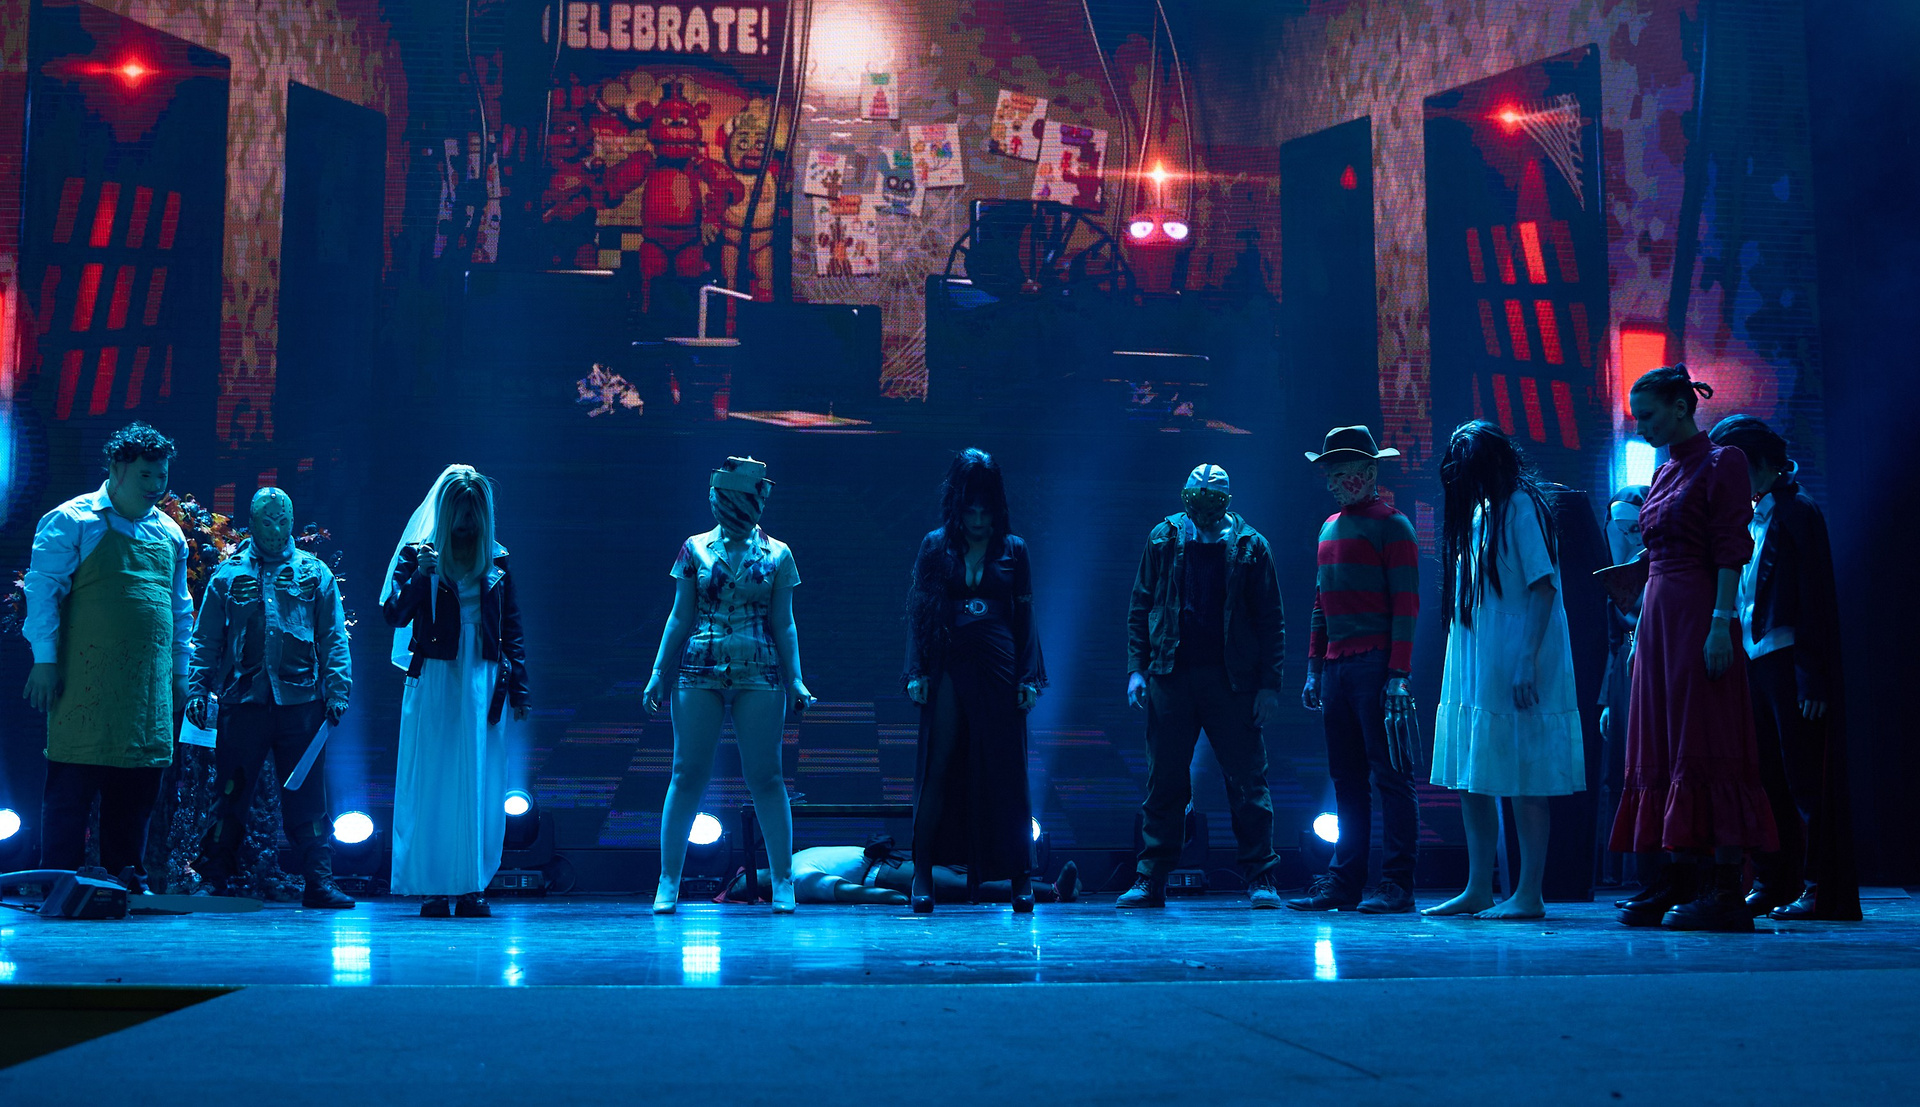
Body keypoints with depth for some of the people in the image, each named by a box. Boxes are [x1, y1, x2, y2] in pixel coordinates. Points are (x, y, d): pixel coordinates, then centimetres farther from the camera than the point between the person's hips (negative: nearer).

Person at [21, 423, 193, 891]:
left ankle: (126, 880, 14)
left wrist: (179, 671, 18)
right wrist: (45, 659, -11)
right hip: (87, 680, -6)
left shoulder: (169, 533, 17)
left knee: (137, 789, 7)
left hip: (149, 686, 6)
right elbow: (42, 588, -5)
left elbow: (180, 609, 23)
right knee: (71, 785, -4)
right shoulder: (71, 521, -1)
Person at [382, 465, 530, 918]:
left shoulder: (497, 562, 11)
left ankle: (472, 887, 7)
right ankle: (433, 888, 1)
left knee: (480, 787, 2)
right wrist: (418, 576, -19)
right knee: (432, 784, -3)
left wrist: (517, 687, 5)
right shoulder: (417, 553, 4)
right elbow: (394, 616, -2)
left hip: (483, 684, 2)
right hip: (434, 681, -2)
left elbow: (512, 628, 12)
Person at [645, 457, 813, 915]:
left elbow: (783, 624, 7)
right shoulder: (696, 549, 7)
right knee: (687, 775, 1)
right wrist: (659, 675, 6)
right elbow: (680, 618, 10)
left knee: (766, 777, 0)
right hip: (699, 672, 1)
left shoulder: (777, 555, 5)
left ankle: (783, 882, 7)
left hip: (759, 675, -1)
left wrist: (795, 680, -1)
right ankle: (668, 882, 8)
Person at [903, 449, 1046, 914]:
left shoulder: (1013, 549, 8)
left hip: (998, 668, 0)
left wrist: (1029, 677, 1)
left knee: (1005, 771, 1)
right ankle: (923, 872, 3)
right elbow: (917, 611, 7)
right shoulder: (935, 545, 8)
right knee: (938, 767, -2)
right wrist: (917, 672, -2)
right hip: (948, 667, 0)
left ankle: (1019, 875, 7)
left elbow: (1025, 618, 9)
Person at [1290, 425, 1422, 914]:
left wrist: (1399, 675, -17)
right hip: (1336, 667, 8)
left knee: (1390, 775, -5)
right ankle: (1344, 880, 14)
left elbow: (1406, 604, -10)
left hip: (1375, 665, -8)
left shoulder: (1391, 525, -4)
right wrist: (1314, 666, 18)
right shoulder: (1330, 527, 19)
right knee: (1346, 778, 10)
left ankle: (1398, 886, -3)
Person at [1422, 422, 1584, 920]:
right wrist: (1461, 668, 11)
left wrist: (1526, 660, -22)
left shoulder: (1522, 507, -8)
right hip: (1474, 669, 9)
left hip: (1515, 669, -9)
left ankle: (1529, 894, 0)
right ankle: (1479, 890, 16)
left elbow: (1543, 588, -15)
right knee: (1472, 781, 10)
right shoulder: (1477, 514, 16)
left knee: (1523, 782, -5)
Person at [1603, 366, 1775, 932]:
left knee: (1704, 745, -9)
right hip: (1658, 618, 8)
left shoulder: (1721, 463, -6)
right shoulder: (1665, 472, 17)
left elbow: (1731, 551, -13)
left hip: (1697, 617, -8)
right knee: (1661, 750, 6)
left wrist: (1720, 624, -19)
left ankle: (1725, 891, -7)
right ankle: (1676, 882, 11)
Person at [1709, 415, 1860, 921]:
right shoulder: (1749, 518, 15)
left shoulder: (1798, 512, -7)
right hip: (1753, 661, 8)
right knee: (1765, 779, 10)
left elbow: (1816, 599, -13)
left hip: (1790, 664, -8)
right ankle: (1772, 885, 16)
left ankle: (1823, 891, 2)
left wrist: (1812, 679, -18)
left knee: (1805, 780, -4)